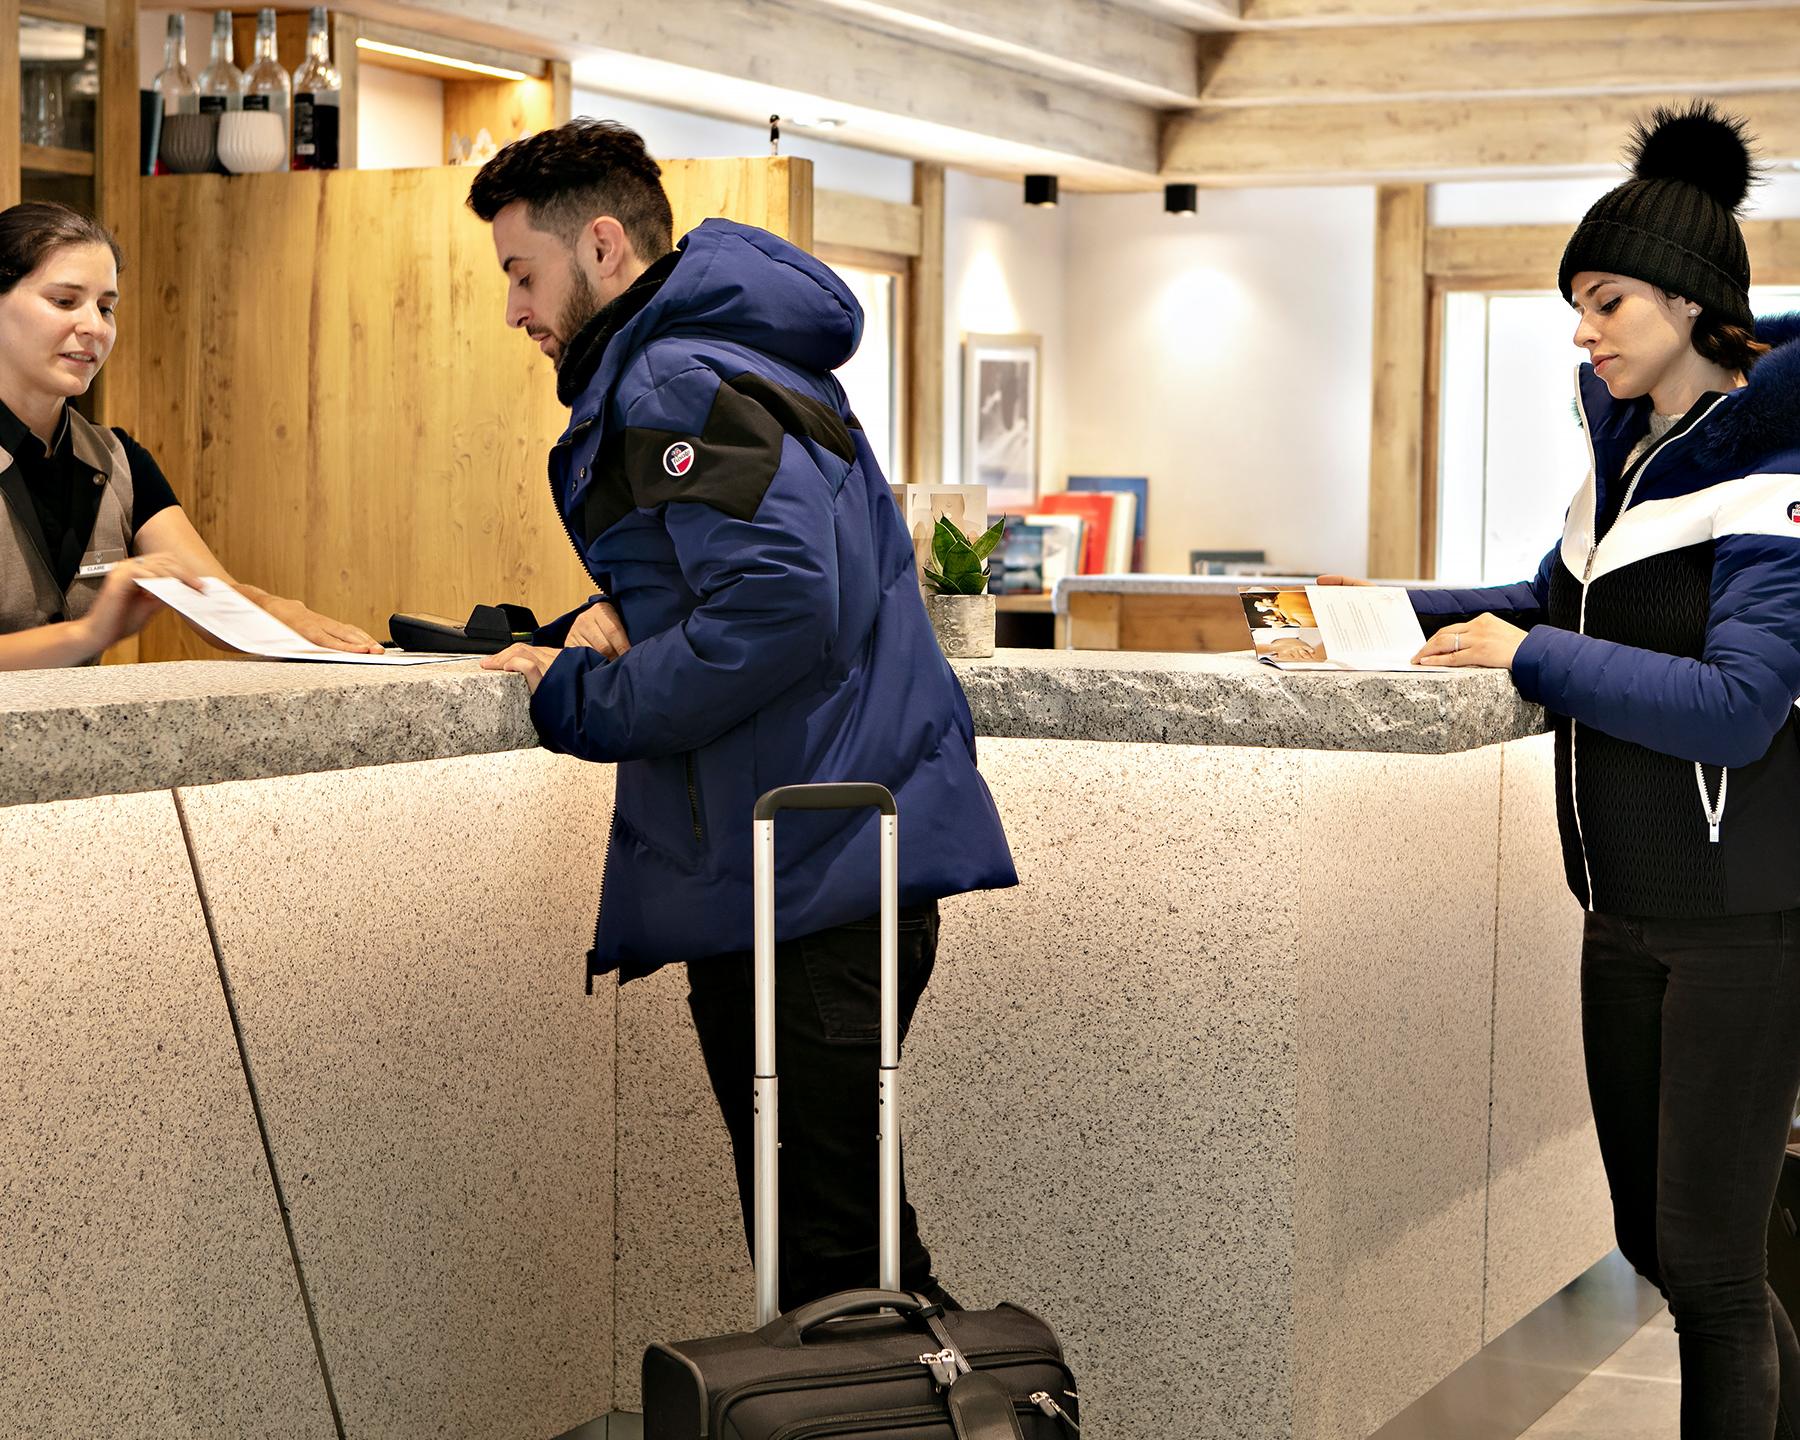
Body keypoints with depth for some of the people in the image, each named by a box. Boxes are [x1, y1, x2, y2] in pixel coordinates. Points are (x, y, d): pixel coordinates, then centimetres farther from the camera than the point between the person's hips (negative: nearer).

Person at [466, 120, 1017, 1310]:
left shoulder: (680, 386, -13)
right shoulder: (727, 356, 20)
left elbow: (778, 610, -26)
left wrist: (585, 702, -15)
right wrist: (616, 612, 12)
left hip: (811, 872, -11)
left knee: (827, 1261, -8)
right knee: (830, 1228, 15)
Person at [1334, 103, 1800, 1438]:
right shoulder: (1625, 450, 11)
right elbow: (1561, 603, 22)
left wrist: (1533, 656, -19)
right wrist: (1397, 613, 9)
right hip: (1627, 907, 8)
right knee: (1652, 1241, 16)